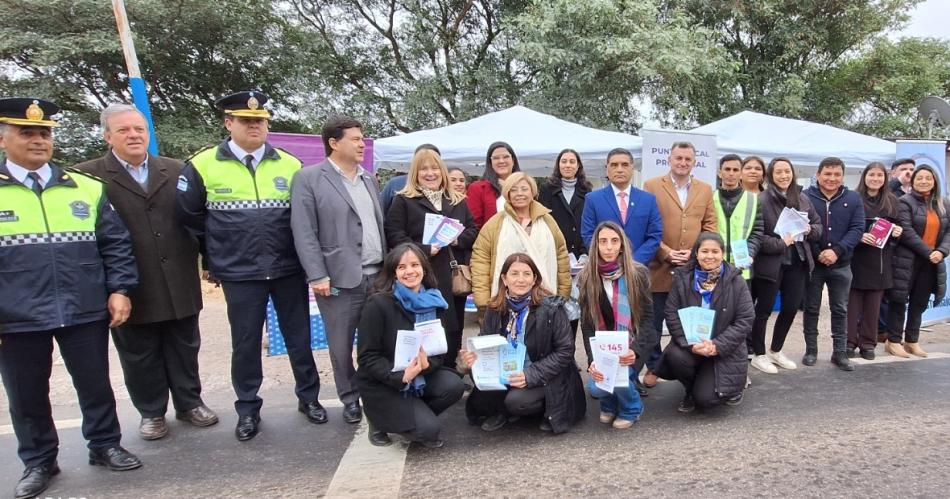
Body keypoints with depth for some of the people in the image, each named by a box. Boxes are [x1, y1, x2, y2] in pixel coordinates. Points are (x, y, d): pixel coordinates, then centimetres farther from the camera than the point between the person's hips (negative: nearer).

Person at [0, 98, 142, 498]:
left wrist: (119, 289, -3)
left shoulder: (88, 189, 4)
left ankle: (105, 445, 32)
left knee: (96, 385, 12)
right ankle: (38, 462, 32)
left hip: (85, 312, 1)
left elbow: (116, 243, 5)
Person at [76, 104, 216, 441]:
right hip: (132, 287, -2)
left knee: (184, 348, 15)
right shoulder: (88, 175, -5)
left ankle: (189, 403, 32)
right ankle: (151, 412, 30)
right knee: (139, 355, 12)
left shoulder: (176, 170, 6)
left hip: (179, 283, 3)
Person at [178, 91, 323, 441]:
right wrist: (218, 253, 10)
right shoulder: (203, 165, -2)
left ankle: (308, 397, 28)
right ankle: (247, 409, 26)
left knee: (299, 337, 10)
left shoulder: (290, 165, 2)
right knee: (245, 343, 9)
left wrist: (300, 252, 6)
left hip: (289, 269, 1)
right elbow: (190, 216, 7)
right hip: (239, 274, -1)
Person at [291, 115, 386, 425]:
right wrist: (318, 276, -14)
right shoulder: (308, 178, -4)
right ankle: (350, 400, 26)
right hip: (339, 279, -4)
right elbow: (304, 232, -9)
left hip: (378, 276, 5)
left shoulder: (369, 179, 15)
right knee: (341, 346, 8)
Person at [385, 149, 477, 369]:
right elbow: (394, 236, -7)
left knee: (454, 329, 9)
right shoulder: (403, 200, 2)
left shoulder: (457, 201, 18)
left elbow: (473, 230, 16)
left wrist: (459, 239, -6)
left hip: (455, 277, 5)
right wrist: (424, 250, -18)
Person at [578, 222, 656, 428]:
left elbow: (647, 318, -9)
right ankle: (610, 403, 18)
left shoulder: (638, 274, -9)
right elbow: (587, 325, -5)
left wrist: (635, 350, -27)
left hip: (632, 343, -1)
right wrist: (592, 360, -19)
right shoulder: (586, 278, -5)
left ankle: (632, 408, 7)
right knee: (595, 387, -20)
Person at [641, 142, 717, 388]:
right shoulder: (652, 186, 0)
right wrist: (666, 253, -12)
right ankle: (653, 367, 21)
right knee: (654, 321, 7)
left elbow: (710, 227, 9)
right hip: (659, 268, -2)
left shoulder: (705, 189, 11)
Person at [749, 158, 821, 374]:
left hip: (797, 262, 7)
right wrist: (780, 243, -20)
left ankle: (775, 350, 31)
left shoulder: (802, 199, 8)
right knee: (764, 310, 4)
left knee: (791, 307, 13)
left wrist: (809, 230, -3)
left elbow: (817, 224, 18)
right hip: (770, 263, -7)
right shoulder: (762, 200, -13)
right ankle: (759, 355, 19)